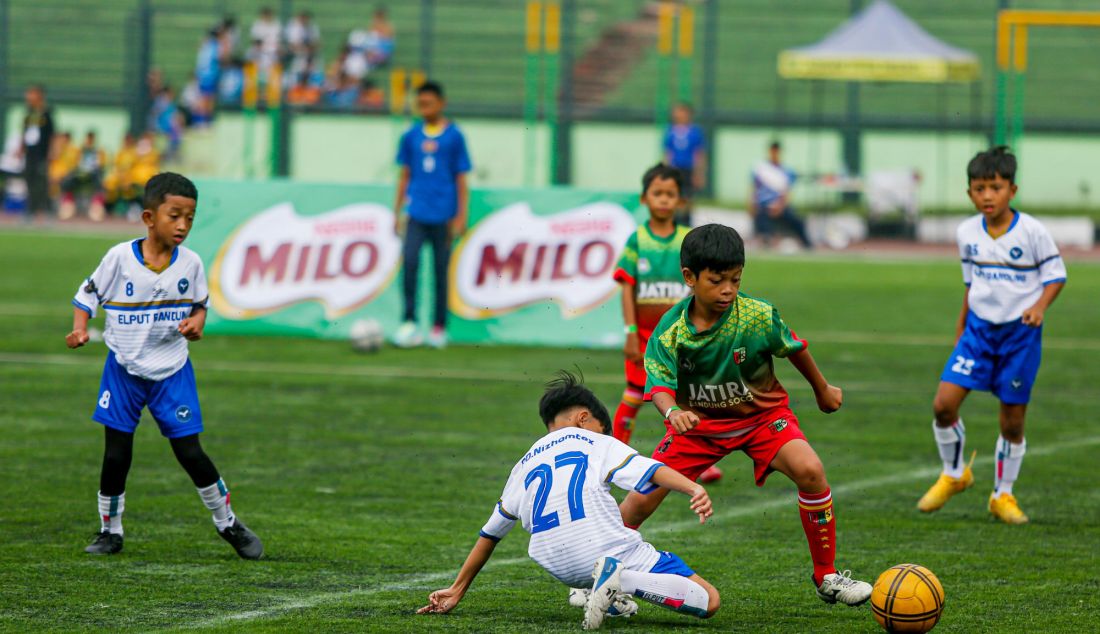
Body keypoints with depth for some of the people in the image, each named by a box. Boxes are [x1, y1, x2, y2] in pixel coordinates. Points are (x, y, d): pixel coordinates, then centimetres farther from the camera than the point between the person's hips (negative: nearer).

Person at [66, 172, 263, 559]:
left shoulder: (190, 263, -6)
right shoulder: (120, 258, -12)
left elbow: (200, 304, 9)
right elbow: (88, 294, -3)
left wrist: (196, 322, -13)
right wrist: (80, 329, -19)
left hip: (172, 371, 0)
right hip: (124, 370, 0)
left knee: (190, 452, -1)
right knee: (116, 455, 3)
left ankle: (228, 523, 16)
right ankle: (110, 531, 20)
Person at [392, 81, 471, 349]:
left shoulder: (454, 136, 0)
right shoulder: (411, 136, 8)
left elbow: (461, 178, 3)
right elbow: (405, 175, 15)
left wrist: (461, 216, -1)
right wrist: (397, 212, 13)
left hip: (443, 215, -2)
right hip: (417, 213, 2)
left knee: (440, 269, 3)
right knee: (410, 260, -16)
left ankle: (439, 327, 13)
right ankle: (409, 322, -14)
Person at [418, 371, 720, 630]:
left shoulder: (524, 466, 26)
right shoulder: (597, 444, 15)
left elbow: (489, 535, 31)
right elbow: (647, 470, -4)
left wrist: (456, 591, 38)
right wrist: (695, 489, -19)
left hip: (560, 569, 5)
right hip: (609, 549, -5)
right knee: (708, 601, -8)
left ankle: (612, 594, 11)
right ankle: (622, 580, -27)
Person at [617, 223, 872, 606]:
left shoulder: (758, 317, -22)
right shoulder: (671, 329, -20)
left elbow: (793, 349, -3)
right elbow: (660, 384, -25)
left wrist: (823, 391, 13)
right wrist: (671, 411, -49)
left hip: (761, 413, -1)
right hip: (698, 420, 1)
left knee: (810, 470, -27)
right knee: (642, 499, -7)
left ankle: (826, 577, -12)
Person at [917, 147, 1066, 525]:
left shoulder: (1032, 232, -12)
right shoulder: (968, 232, 0)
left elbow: (1056, 274, -3)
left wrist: (1040, 305, -21)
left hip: (1021, 331, -3)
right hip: (979, 327, 3)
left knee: (1013, 419, 2)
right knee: (944, 404, -9)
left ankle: (1003, 494, 21)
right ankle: (954, 475, 16)